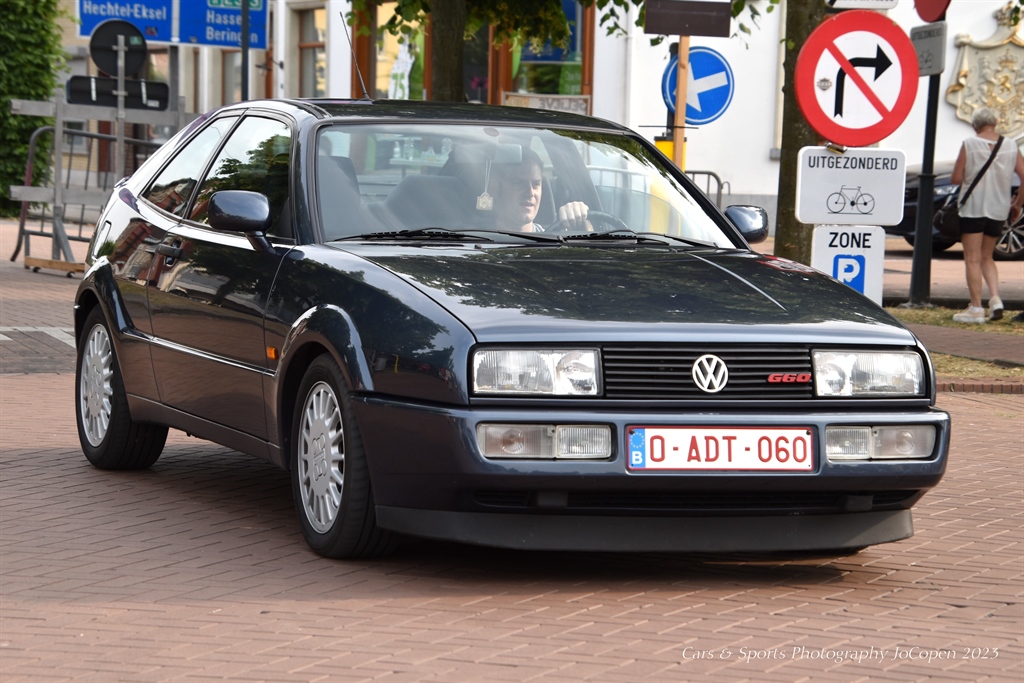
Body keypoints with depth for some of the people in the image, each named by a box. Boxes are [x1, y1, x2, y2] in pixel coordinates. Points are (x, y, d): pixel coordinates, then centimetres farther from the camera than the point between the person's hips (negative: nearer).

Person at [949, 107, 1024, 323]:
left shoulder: (969, 144, -8)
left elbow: (956, 179, -9)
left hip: (972, 208, -4)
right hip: (998, 210, 4)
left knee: (973, 259, 0)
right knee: (987, 258, 17)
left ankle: (976, 308, -4)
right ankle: (995, 298, -1)